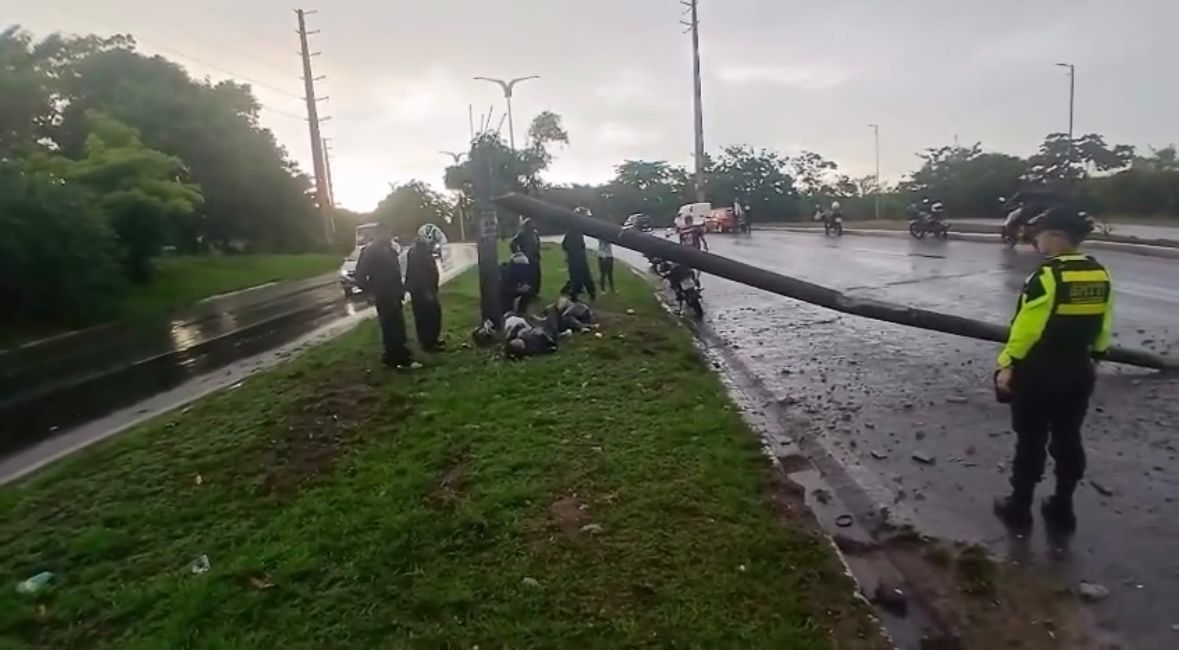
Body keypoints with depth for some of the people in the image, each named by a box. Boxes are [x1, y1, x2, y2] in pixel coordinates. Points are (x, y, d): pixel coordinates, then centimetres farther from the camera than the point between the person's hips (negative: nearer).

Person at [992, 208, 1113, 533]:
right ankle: (1062, 508, 27)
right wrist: (1091, 360, 22)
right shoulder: (1100, 275, 3)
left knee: (1030, 442, 5)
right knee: (1068, 440, 16)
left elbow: (1025, 329, -20)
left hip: (1038, 374, -7)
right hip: (1078, 374, 7)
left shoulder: (1047, 276, -20)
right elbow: (1102, 329, 11)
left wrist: (1007, 365, -12)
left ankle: (1019, 507, 17)